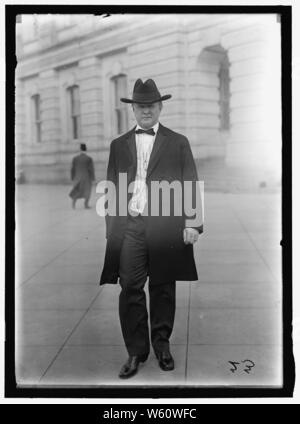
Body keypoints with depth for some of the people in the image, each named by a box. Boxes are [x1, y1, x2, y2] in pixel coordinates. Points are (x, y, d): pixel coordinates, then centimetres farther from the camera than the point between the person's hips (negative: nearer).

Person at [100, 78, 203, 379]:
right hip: (129, 226, 1)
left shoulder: (178, 143, 8)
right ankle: (136, 351, 11)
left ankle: (162, 345, 23)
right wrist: (111, 228, 6)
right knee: (130, 290, 0)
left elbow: (191, 185, 4)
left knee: (163, 288, 6)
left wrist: (193, 224, -5)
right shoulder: (118, 145, 14)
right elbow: (112, 190, 13)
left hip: (166, 226, -1)